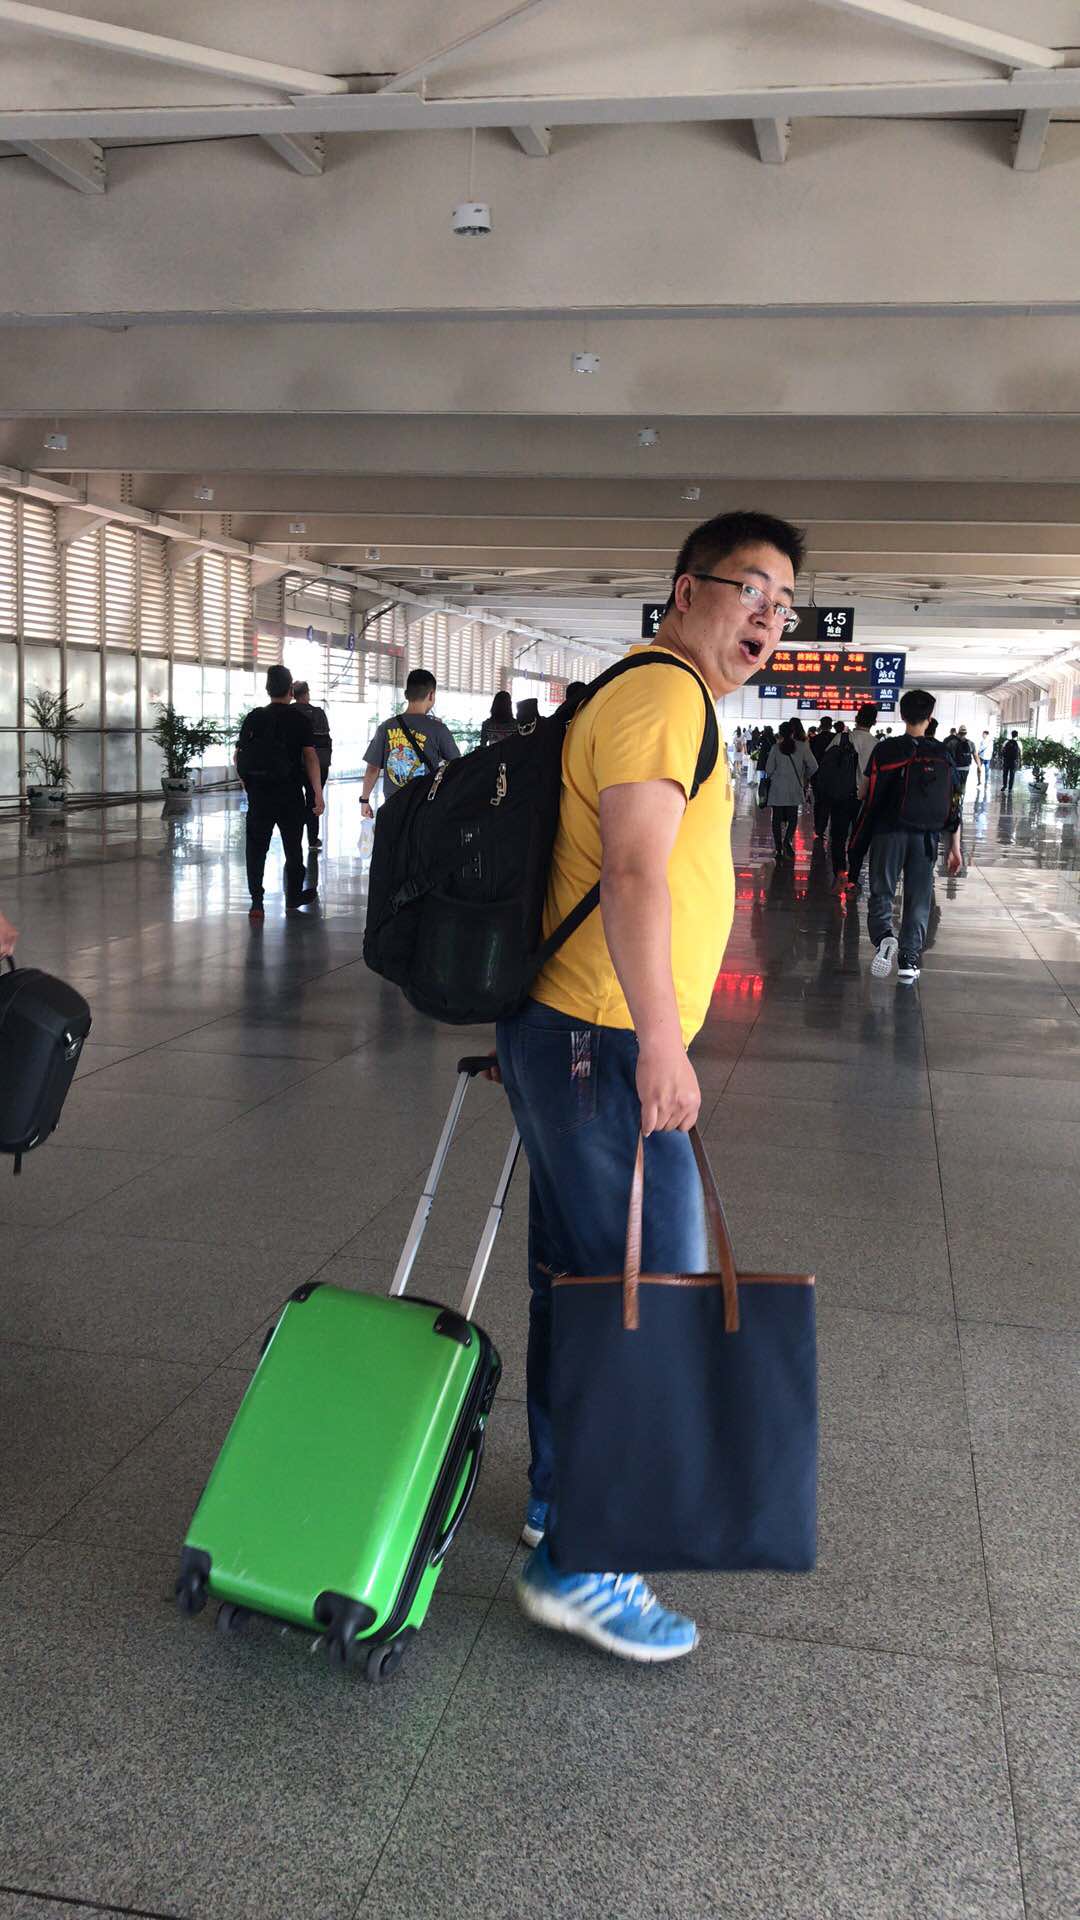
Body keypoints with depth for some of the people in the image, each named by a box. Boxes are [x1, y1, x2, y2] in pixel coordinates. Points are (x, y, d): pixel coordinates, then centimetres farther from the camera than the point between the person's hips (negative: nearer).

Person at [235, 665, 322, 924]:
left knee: (256, 847, 5)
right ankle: (293, 898, 26)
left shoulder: (253, 718, 1)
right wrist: (318, 794, -9)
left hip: (258, 793, 2)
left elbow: (239, 755, 4)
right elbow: (310, 757, -11)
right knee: (292, 847, 14)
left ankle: (256, 903, -2)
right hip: (289, 794, -2)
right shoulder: (299, 718, -6)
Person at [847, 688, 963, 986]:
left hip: (889, 833, -1)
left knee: (881, 892, 6)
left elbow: (871, 797, -3)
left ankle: (883, 936, -21)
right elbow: (954, 803, 2)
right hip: (926, 836, 1)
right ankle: (910, 960, 7)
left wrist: (858, 839, 9)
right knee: (918, 898, 9)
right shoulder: (942, 753, 2)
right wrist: (955, 848, 7)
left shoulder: (885, 750, -3)